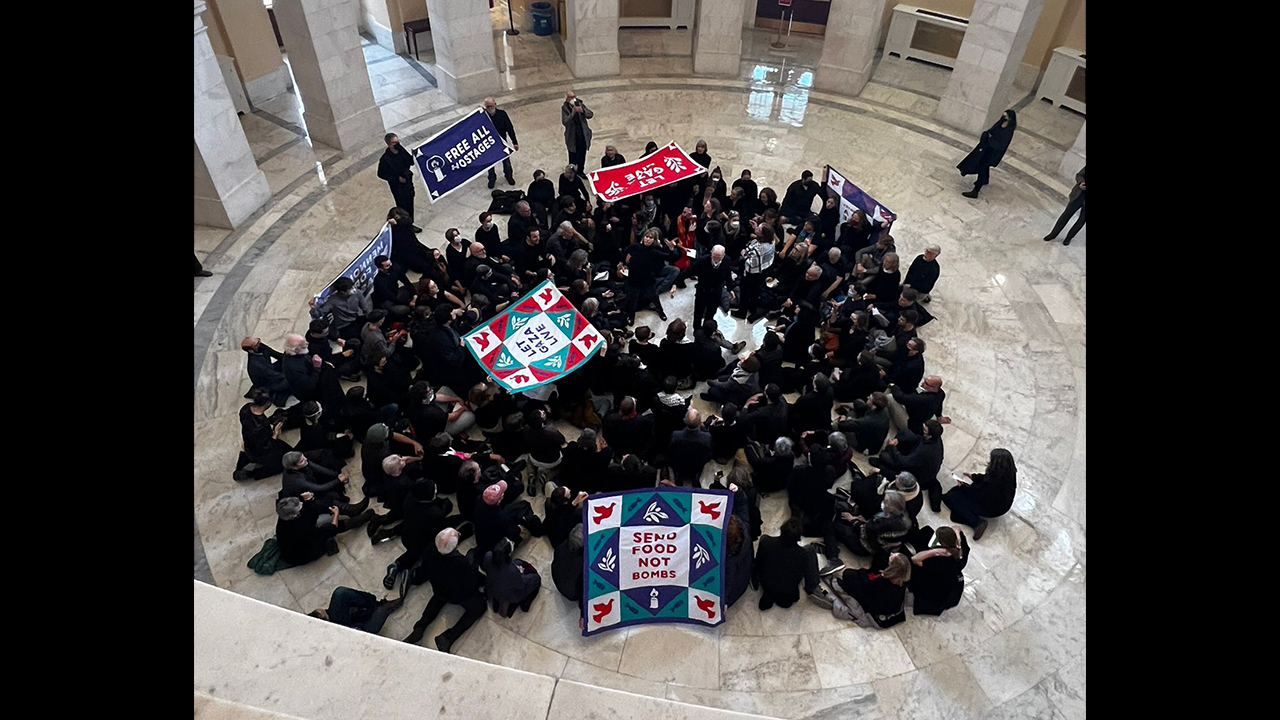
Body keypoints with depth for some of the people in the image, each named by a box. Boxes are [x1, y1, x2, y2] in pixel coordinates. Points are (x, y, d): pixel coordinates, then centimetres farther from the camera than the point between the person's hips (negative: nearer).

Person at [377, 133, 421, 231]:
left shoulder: (401, 150, -6)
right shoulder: (385, 159, -23)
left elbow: (410, 161, 7)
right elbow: (381, 174, -14)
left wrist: (414, 156, -16)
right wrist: (397, 179, -19)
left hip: (408, 182, 6)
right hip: (397, 186, -6)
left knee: (409, 204, 20)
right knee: (402, 206, 8)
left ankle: (410, 224, 40)